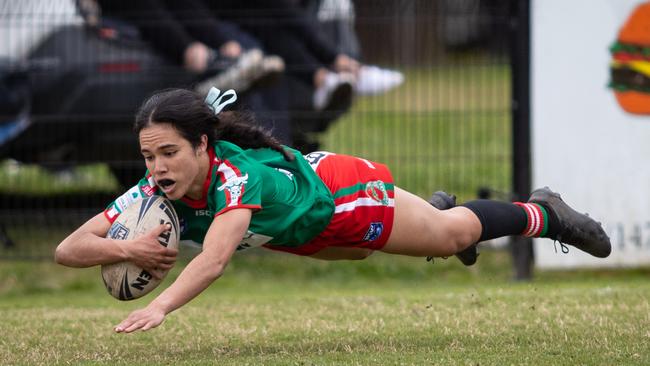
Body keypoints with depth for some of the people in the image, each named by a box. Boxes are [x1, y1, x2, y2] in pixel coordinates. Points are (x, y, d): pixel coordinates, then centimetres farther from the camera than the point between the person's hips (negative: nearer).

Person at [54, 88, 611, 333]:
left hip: (338, 192, -6)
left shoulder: (236, 177, -47)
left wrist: (160, 307, -79)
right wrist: (126, 250, -54)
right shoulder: (154, 194, -31)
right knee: (357, 250, 38)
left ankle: (543, 215, 46)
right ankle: (438, 211, 69)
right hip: (295, 230, 6)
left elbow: (214, 259, -63)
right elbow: (68, 249, -34)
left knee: (454, 234, 18)